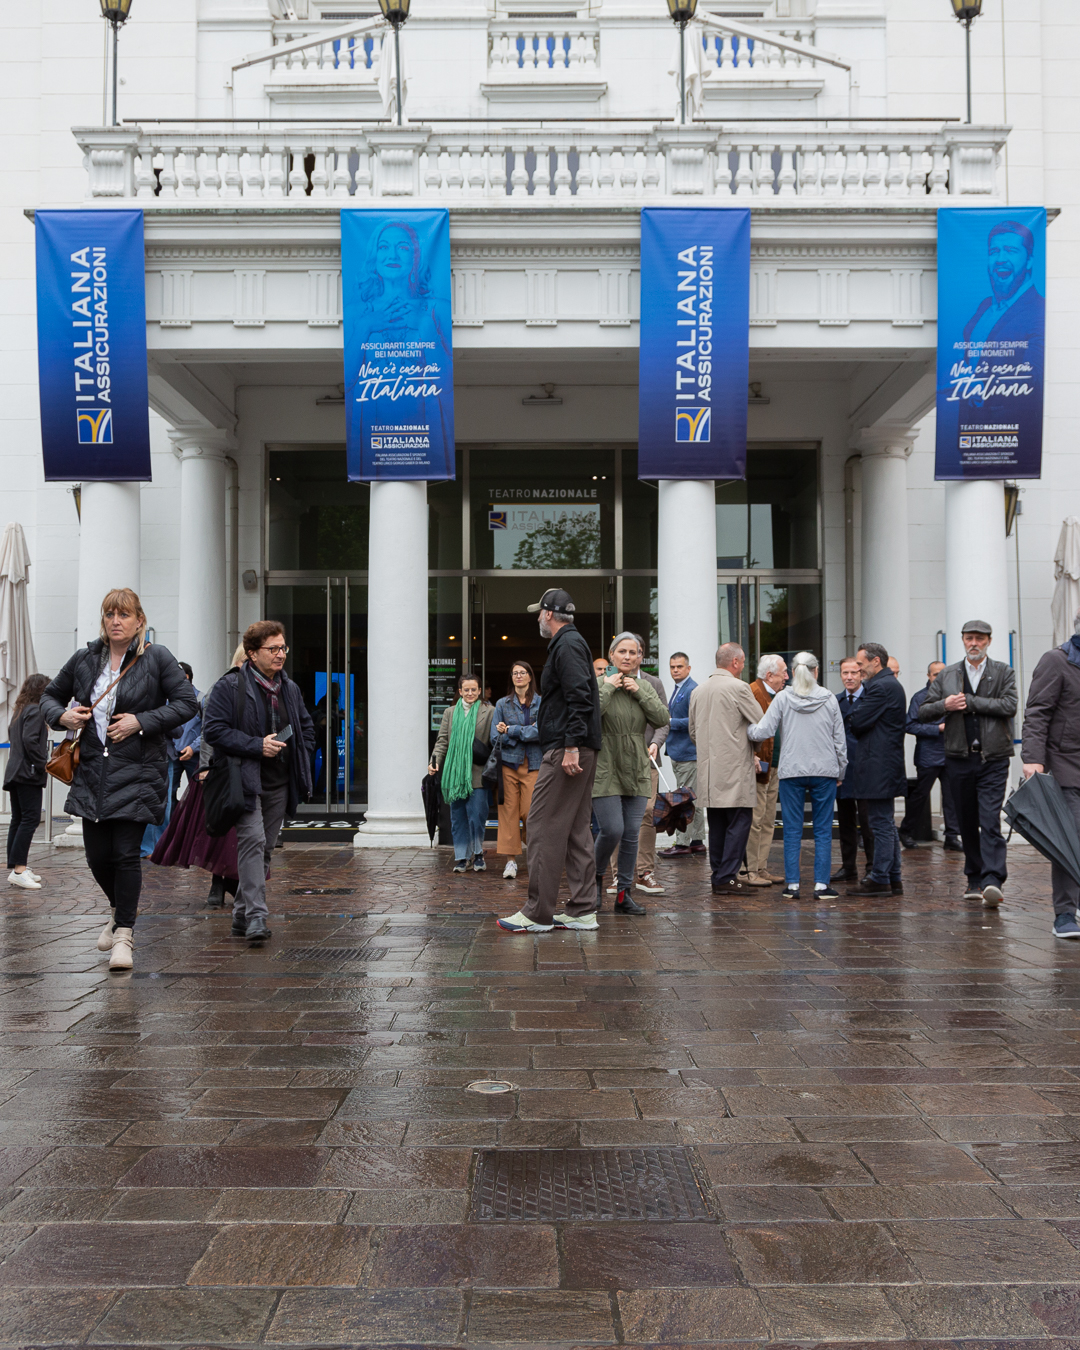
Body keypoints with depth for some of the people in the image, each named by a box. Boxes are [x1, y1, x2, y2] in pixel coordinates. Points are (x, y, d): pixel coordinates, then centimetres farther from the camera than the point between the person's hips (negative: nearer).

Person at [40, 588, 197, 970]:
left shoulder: (157, 658, -2)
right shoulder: (84, 659, 9)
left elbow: (186, 703, -5)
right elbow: (51, 694, 21)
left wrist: (141, 722, -14)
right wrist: (62, 715, -1)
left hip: (138, 770, -4)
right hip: (92, 769, 4)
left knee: (126, 853, -7)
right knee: (97, 855, 6)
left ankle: (124, 934, 6)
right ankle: (121, 909, 36)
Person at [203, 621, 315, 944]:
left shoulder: (290, 688, 14)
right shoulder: (229, 686, -7)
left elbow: (307, 726, 26)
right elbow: (213, 729, -14)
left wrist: (301, 759, 10)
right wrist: (257, 746, -19)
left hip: (279, 784, 7)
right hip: (245, 781, -6)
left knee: (266, 848, 10)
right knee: (253, 842, -18)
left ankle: (242, 915, 22)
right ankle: (256, 917, -18)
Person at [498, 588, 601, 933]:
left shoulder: (567, 645, -10)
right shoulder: (572, 643, 22)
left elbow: (579, 699, -21)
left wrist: (571, 746, -26)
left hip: (565, 750, -11)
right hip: (579, 750, 11)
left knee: (545, 826, -8)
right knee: (576, 830, 11)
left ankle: (538, 913, -5)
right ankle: (582, 910, 14)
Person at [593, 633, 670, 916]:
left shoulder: (646, 687, 10)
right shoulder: (599, 683, -4)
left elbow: (663, 718, -3)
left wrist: (639, 692, -9)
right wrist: (608, 687, -16)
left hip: (637, 770, 5)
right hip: (605, 769, -5)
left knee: (632, 833, 4)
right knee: (612, 829, -13)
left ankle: (623, 893, 13)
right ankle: (596, 877, 14)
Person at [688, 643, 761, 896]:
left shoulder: (698, 691, 11)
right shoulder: (738, 688, -10)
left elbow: (693, 732, 17)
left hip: (708, 769, 7)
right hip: (734, 770, -7)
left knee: (717, 824, 12)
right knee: (739, 821, -3)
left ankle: (718, 876, 15)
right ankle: (726, 877, -6)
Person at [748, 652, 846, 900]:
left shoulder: (783, 698, -3)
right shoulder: (829, 699, 3)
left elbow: (763, 732, -8)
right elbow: (840, 739, 7)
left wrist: (745, 727, 12)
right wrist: (840, 772, 16)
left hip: (791, 771, -1)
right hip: (824, 771, 1)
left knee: (792, 830, 5)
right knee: (823, 830, 5)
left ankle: (792, 885, 6)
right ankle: (821, 885, 3)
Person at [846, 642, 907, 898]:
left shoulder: (880, 687, -16)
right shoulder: (892, 684, 18)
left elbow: (857, 721, -19)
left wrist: (851, 718, 1)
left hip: (878, 767, -11)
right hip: (888, 765, 11)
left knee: (881, 824, -6)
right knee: (887, 824, 14)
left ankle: (880, 879, -1)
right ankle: (893, 879, 19)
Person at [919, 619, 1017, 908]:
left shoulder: (1003, 672, 5)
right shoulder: (946, 676, 11)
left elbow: (1009, 706, -11)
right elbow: (923, 712, 9)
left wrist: (969, 701, -12)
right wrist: (945, 705, -11)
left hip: (993, 759, -3)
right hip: (959, 760, 3)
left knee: (990, 821, -13)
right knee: (967, 822, 10)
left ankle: (992, 881, -19)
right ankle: (975, 880, 20)